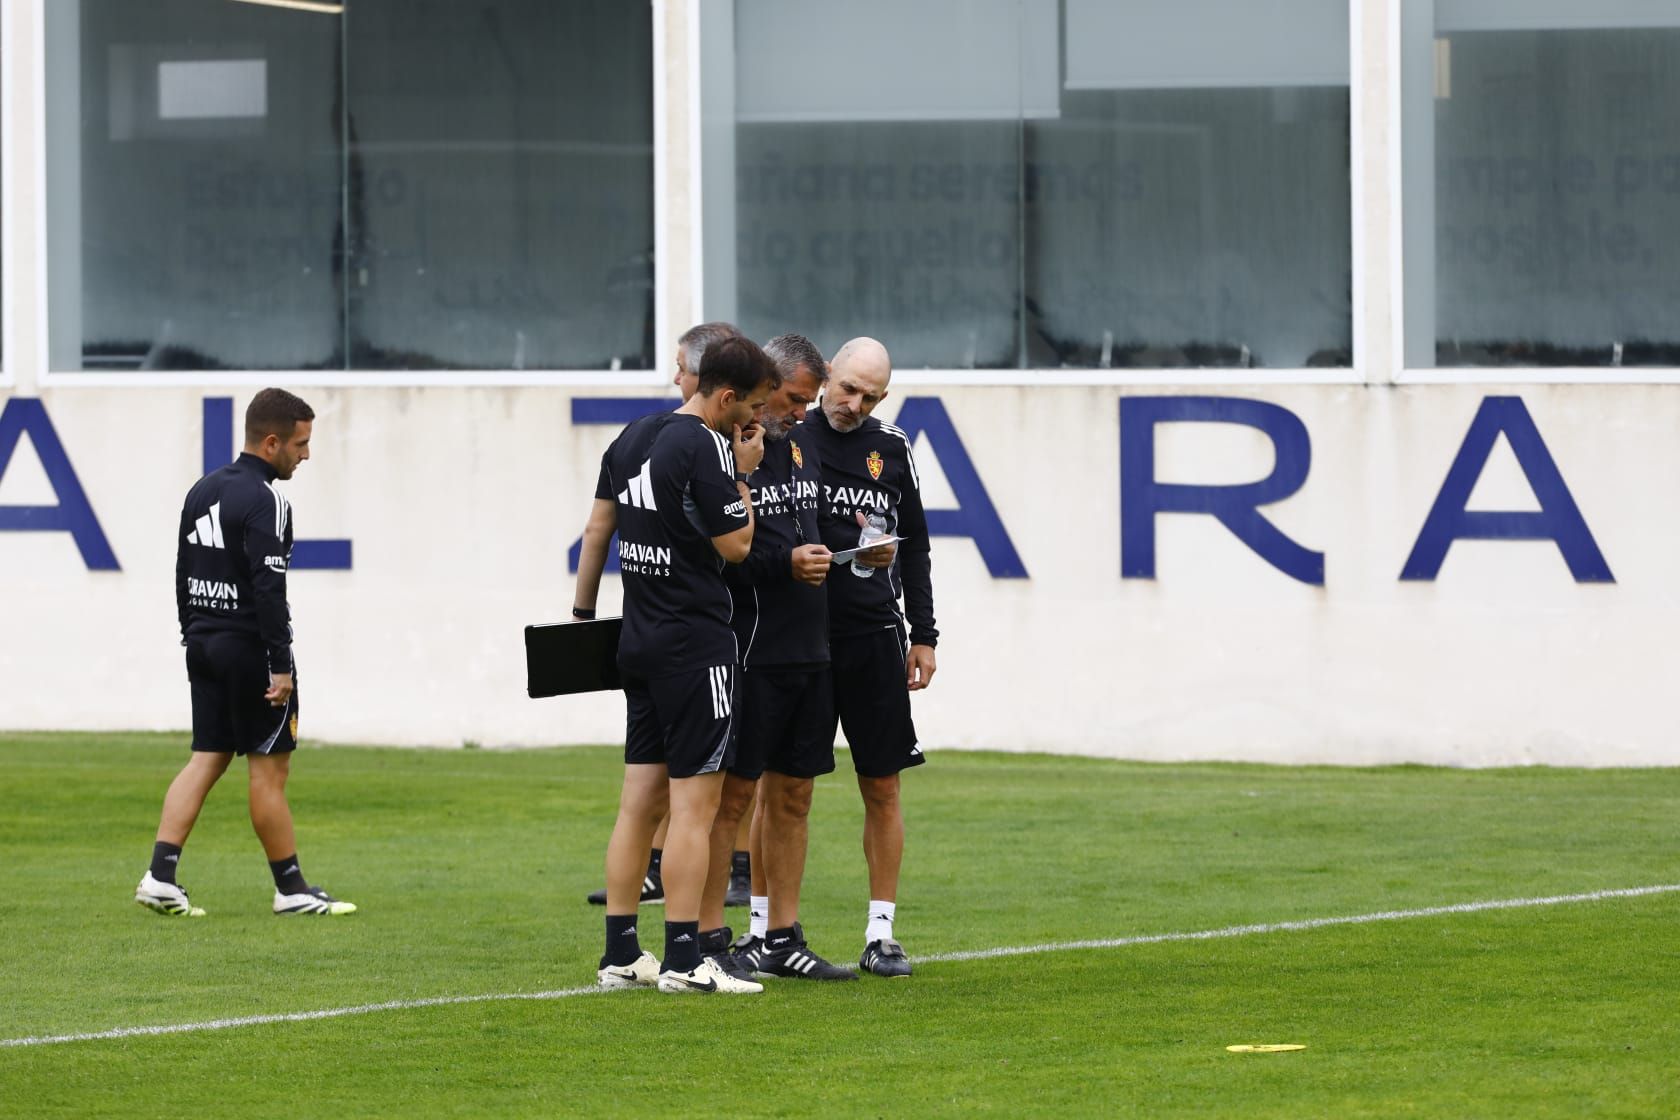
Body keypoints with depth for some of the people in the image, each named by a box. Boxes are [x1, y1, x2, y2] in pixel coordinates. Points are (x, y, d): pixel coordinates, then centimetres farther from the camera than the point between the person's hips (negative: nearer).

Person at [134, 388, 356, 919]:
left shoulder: (203, 491, 12)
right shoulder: (264, 502, -15)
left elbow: (183, 574, 17)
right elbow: (269, 589, -21)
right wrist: (281, 666, -19)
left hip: (204, 642, 8)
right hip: (250, 648, -8)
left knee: (206, 759, 8)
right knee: (269, 769, 0)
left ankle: (161, 876, -2)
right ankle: (291, 889, 7)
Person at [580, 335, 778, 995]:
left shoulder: (631, 440, 12)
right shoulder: (705, 448, -15)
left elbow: (599, 526, 20)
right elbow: (736, 546, -12)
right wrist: (744, 475, -2)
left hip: (640, 643, 9)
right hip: (696, 644, -9)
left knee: (640, 802, 10)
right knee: (695, 804, -6)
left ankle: (621, 954, 11)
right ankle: (683, 960, -8)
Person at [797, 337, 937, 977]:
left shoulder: (891, 448, 11)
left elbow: (914, 547, 17)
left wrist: (923, 635, 12)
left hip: (873, 637, 4)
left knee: (882, 787, 4)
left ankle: (880, 934, 10)